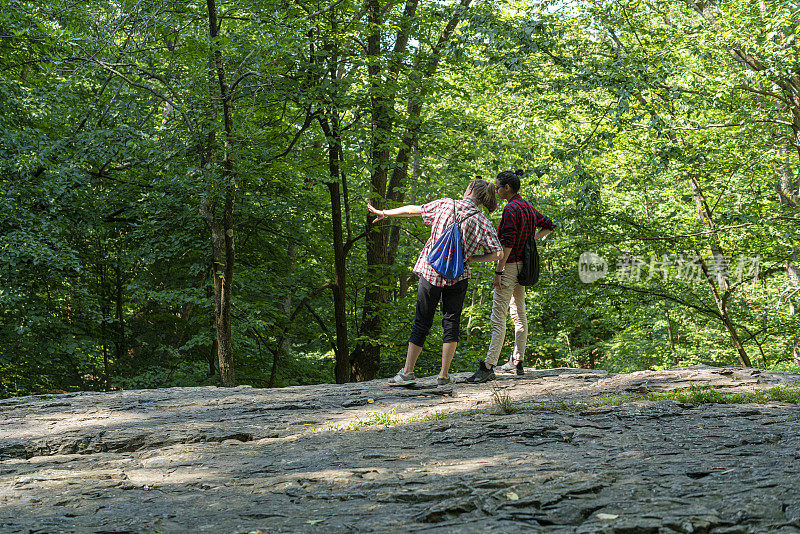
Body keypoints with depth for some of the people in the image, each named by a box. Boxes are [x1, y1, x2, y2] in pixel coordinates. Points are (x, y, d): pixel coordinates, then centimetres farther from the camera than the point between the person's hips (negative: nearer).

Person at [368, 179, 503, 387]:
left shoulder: (445, 204, -2)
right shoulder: (482, 222, -4)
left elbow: (412, 210, 8)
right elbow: (497, 253, -10)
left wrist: (384, 213, 21)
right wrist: (471, 259, 1)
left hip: (431, 273, 0)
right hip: (457, 277, 0)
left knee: (422, 323, 9)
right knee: (451, 323, 10)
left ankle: (407, 372, 10)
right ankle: (444, 375, 7)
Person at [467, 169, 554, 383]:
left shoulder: (510, 209, -16)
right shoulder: (527, 206, 11)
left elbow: (507, 243, -21)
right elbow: (548, 225, 26)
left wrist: (498, 271, -20)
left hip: (510, 265, -10)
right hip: (523, 266, 10)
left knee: (498, 317, -12)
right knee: (519, 313, 15)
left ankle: (488, 367, -16)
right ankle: (517, 361, 20)